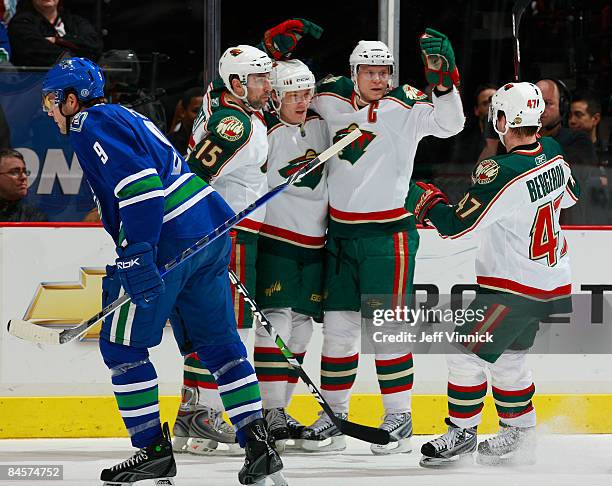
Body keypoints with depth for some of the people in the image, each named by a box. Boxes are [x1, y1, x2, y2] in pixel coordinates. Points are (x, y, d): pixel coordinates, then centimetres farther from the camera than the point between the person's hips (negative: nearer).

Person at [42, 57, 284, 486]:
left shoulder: (90, 125, -6)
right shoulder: (124, 116, 24)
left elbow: (139, 185, -21)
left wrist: (136, 257, -25)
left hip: (168, 241, -10)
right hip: (212, 230, 10)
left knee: (121, 346, 3)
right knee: (218, 343, 11)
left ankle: (152, 450, 3)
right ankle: (258, 445, 4)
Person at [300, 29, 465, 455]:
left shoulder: (405, 106, -7)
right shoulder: (332, 99, 6)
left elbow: (449, 123, -21)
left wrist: (444, 81, -36)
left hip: (387, 231, -5)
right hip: (340, 232, 5)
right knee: (338, 328, 9)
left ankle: (399, 418, 4)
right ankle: (334, 416, 17)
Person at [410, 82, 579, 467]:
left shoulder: (501, 174, -27)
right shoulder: (553, 153, -2)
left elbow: (457, 225, -22)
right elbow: (570, 196, 19)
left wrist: (425, 198, -5)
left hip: (514, 287, -9)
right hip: (553, 284, 9)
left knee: (467, 353, -1)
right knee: (508, 358, 20)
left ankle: (462, 434, 6)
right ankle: (519, 435, 27)